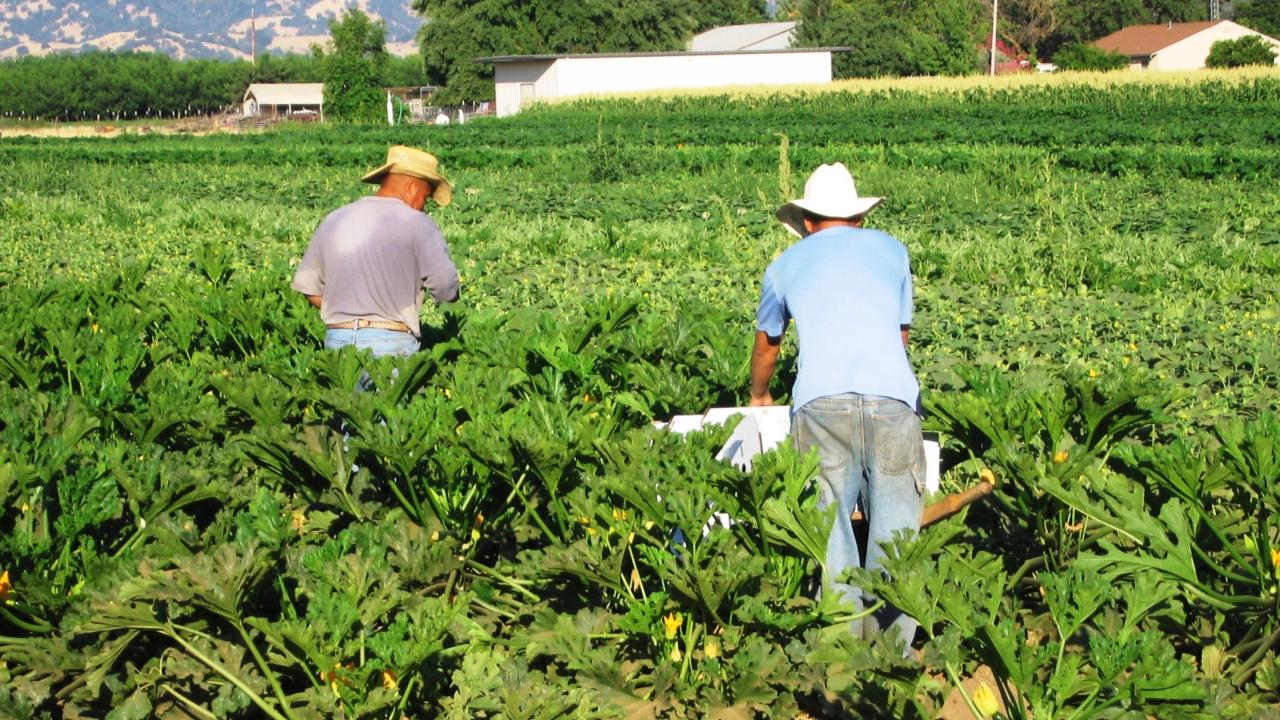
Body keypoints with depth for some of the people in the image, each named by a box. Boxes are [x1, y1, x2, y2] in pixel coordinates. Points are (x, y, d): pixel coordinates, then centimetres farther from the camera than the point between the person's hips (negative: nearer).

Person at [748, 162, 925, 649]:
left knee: (831, 522, 4)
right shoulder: (890, 250, 25)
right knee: (894, 525, 3)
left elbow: (766, 345, 39)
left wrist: (759, 396, 57)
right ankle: (892, 641, 1)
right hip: (891, 397, 0)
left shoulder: (785, 265, 24)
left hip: (820, 402, 0)